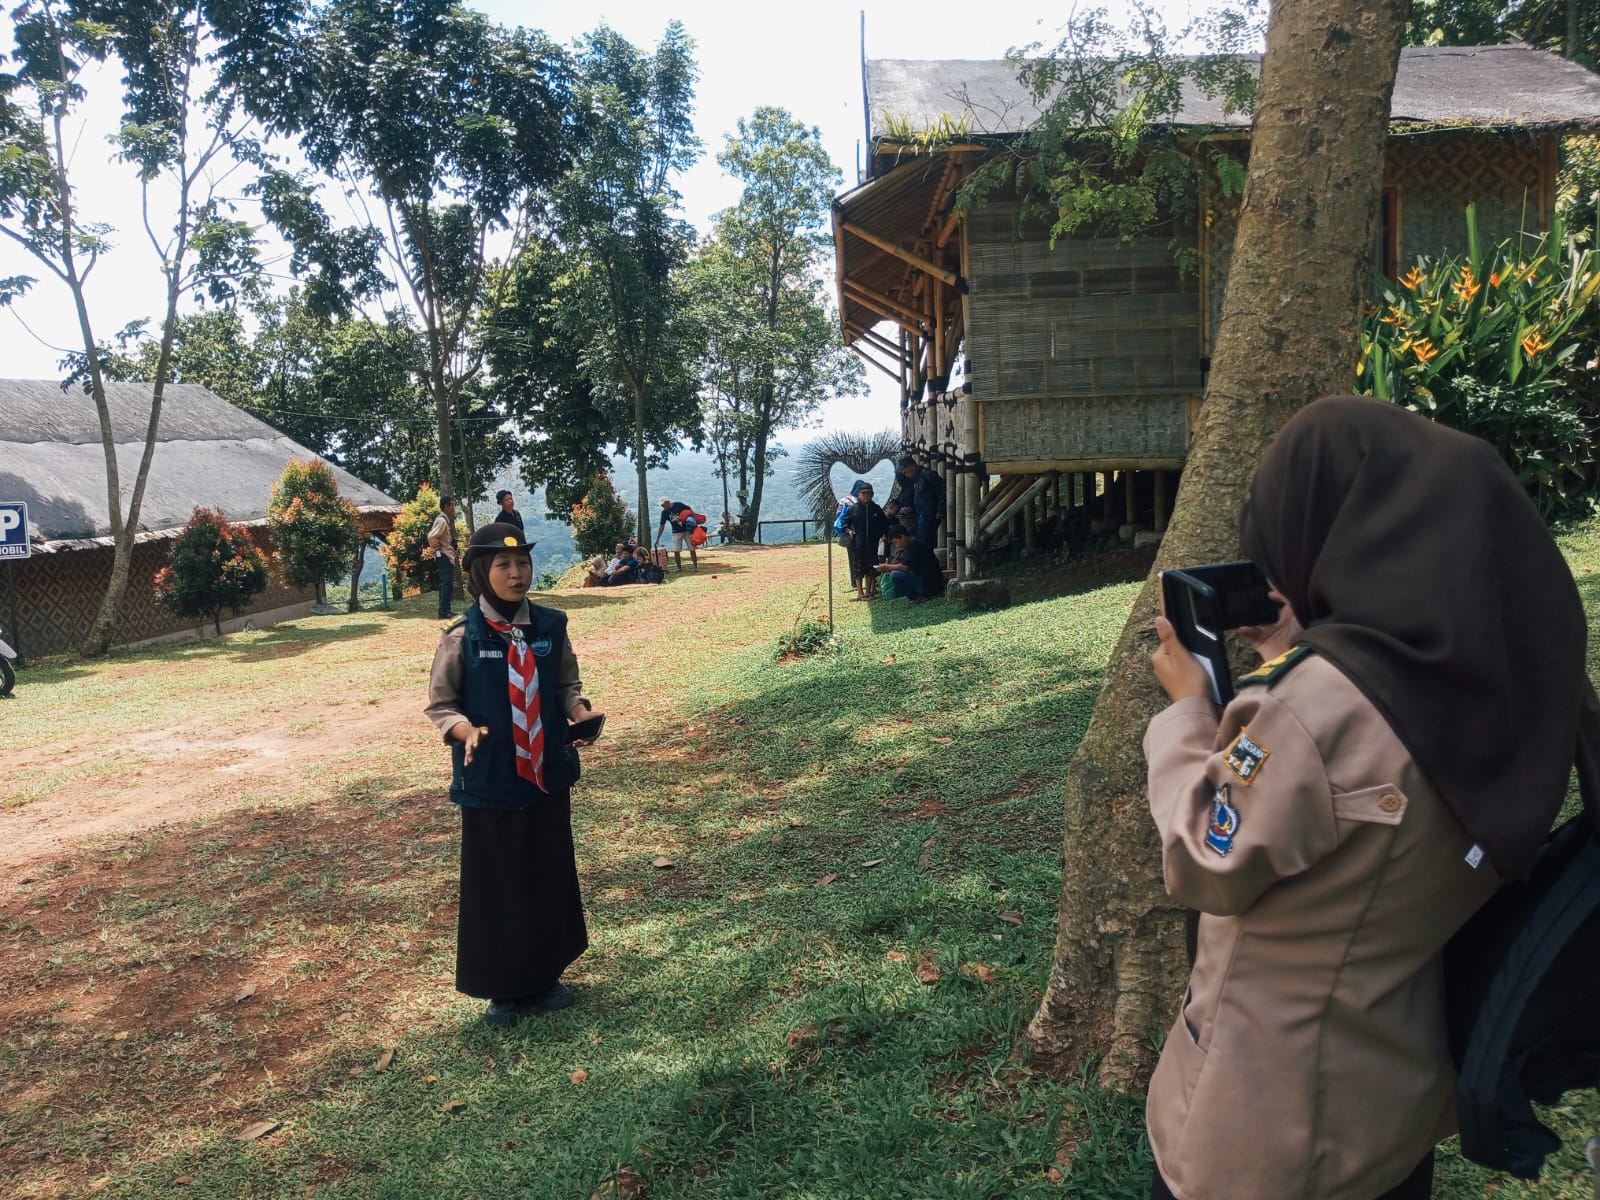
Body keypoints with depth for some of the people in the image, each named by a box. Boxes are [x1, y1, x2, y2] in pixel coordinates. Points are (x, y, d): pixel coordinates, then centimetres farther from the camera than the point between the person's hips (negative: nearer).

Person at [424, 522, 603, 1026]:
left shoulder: (551, 626, -3)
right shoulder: (462, 637, -12)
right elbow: (439, 704, -5)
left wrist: (581, 710, -13)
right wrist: (467, 730, -24)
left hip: (548, 773, 4)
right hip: (490, 779, -3)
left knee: (551, 877, 15)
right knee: (496, 884, 8)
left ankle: (547, 975, 35)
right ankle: (505, 988, 28)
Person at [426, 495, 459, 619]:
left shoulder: (446, 520, 14)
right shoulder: (442, 520, -16)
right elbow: (431, 536, -28)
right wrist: (436, 548, -16)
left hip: (448, 556, 10)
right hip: (444, 556, -10)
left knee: (446, 584, 12)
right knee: (446, 583, -10)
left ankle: (445, 611, 17)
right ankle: (444, 612, -9)